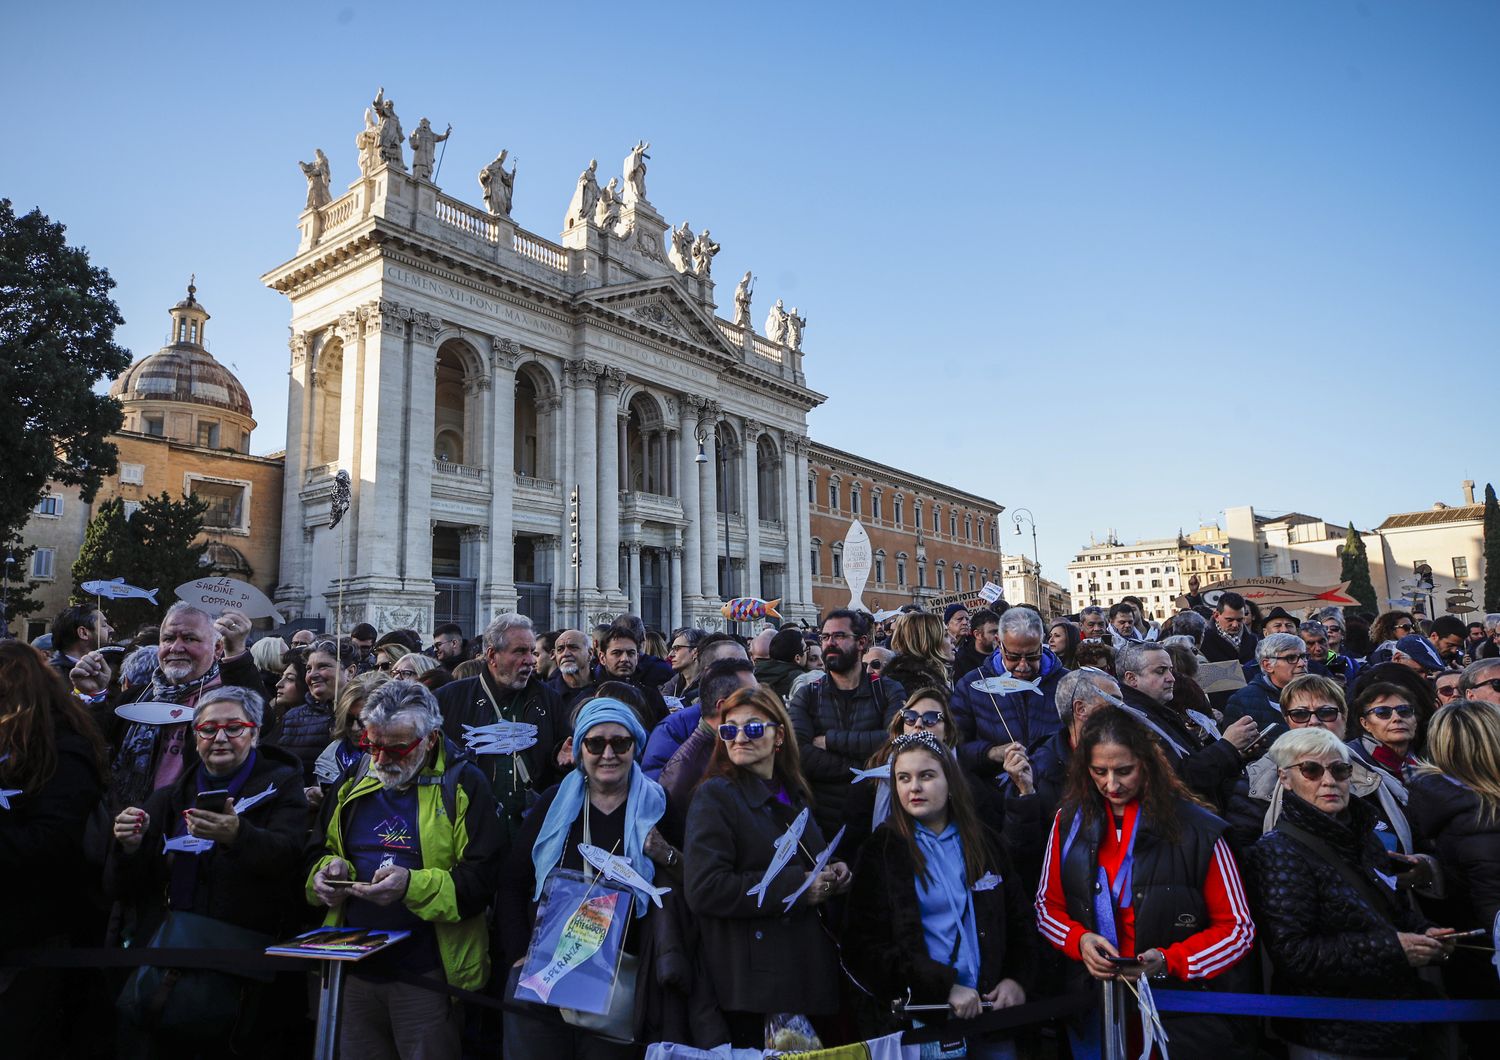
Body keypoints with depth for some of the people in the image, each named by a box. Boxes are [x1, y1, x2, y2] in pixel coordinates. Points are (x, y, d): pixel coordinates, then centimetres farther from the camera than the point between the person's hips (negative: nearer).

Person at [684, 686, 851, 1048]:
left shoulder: (794, 796, 11)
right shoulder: (715, 795, -10)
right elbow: (703, 889, -21)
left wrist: (833, 874, 1)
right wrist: (796, 886, -20)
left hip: (810, 974, 7)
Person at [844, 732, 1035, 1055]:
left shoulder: (984, 842, 9)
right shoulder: (881, 849, -4)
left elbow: (1021, 921, 13)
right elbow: (865, 944, -10)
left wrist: (1017, 979, -4)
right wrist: (944, 986, -17)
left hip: (989, 1005, 3)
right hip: (916, 1012, -3)